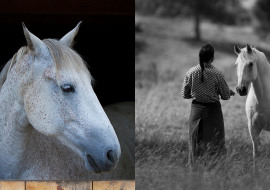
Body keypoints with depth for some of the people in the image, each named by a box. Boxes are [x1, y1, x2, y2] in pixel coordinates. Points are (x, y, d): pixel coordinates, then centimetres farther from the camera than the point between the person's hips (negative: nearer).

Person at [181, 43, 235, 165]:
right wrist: (230, 92, 15)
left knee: (196, 141, 12)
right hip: (213, 109, -3)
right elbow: (225, 96, -7)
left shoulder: (191, 73, -7)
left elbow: (184, 95, 1)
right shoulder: (217, 74, -14)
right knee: (215, 141, 6)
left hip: (196, 108, 3)